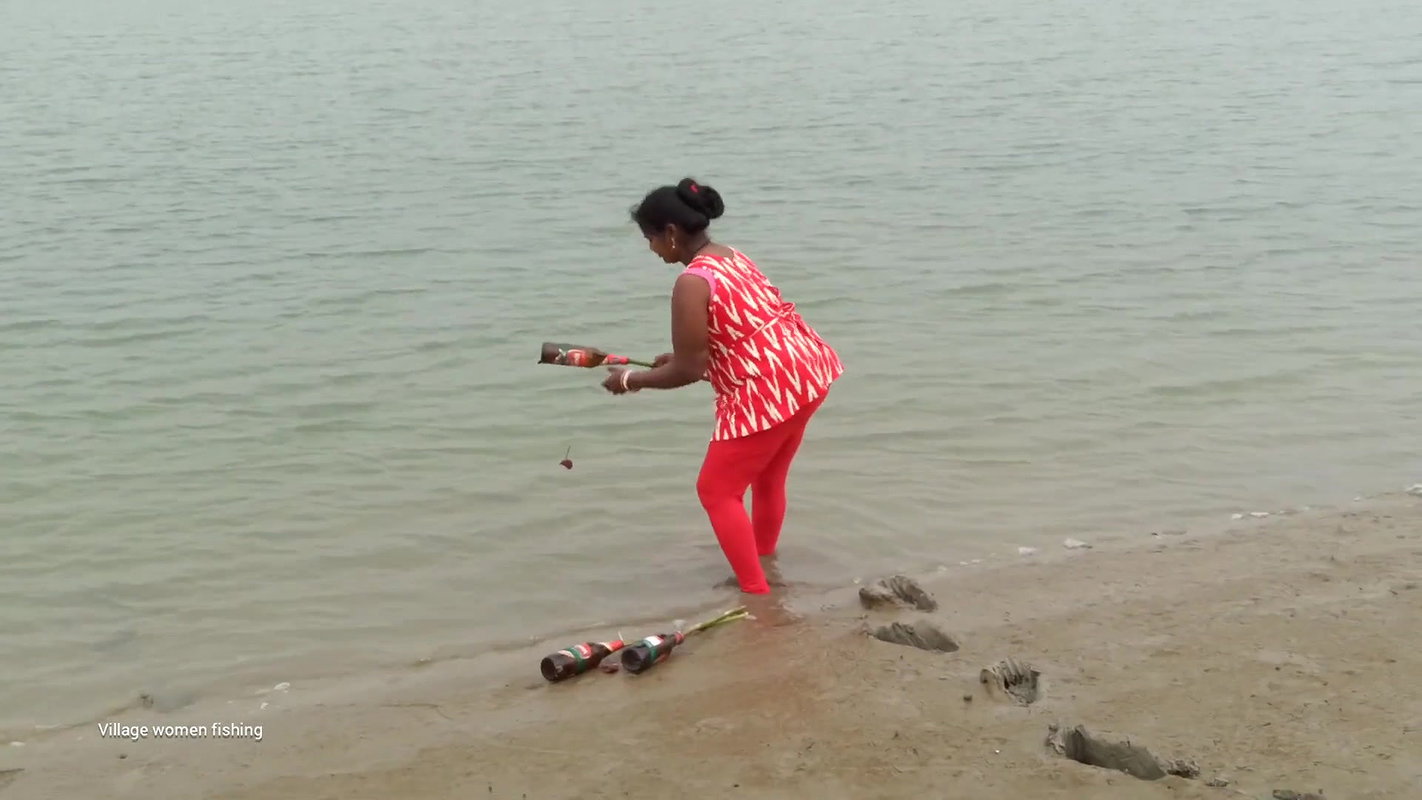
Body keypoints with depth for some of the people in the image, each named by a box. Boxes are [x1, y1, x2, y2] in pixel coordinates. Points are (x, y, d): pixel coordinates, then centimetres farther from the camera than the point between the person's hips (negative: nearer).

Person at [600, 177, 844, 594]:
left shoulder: (691, 283, -16)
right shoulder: (734, 257, 12)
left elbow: (687, 372, -13)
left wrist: (630, 379, 2)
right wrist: (680, 356, 24)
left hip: (766, 392, -9)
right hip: (805, 371, 9)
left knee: (717, 491, 5)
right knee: (767, 480, 26)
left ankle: (757, 594, 7)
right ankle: (763, 566, 43)